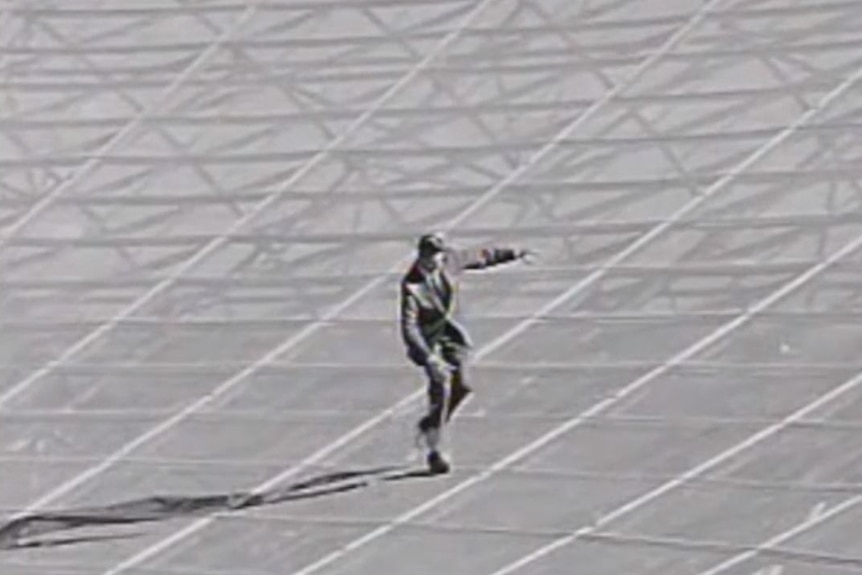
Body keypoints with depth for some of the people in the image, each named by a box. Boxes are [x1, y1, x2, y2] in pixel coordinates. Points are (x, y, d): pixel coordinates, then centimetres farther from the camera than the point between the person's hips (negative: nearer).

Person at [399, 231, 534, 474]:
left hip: (446, 325, 6)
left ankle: (430, 424, 23)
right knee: (440, 386, -17)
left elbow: (481, 256, 5)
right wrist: (430, 359, -44)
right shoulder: (411, 286, -30)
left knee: (461, 386, -4)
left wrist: (513, 253, 15)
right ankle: (434, 451, -8)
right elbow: (408, 328, -34)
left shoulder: (450, 260, -14)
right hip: (424, 335, -5)